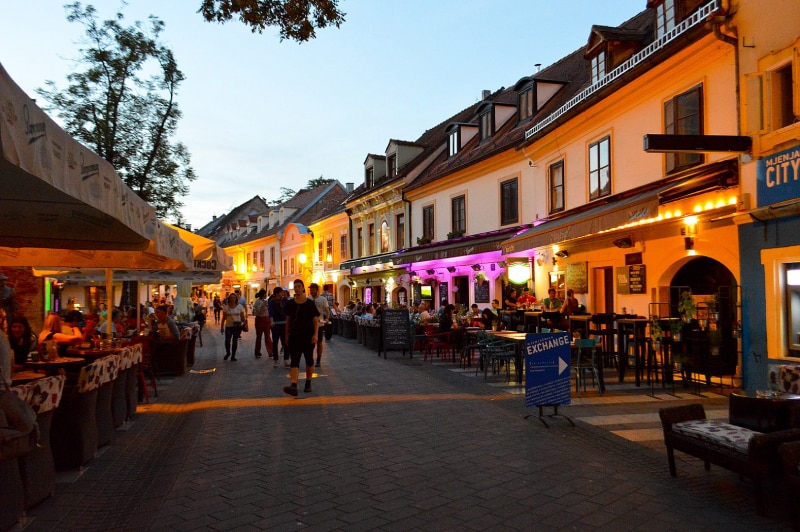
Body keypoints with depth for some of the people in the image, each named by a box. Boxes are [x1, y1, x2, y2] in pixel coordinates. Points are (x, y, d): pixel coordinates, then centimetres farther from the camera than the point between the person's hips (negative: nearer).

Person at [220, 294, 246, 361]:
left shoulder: (239, 306, 1)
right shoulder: (226, 306, 1)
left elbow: (242, 317, 4)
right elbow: (224, 317, 4)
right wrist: (222, 327, 2)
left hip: (237, 326, 1)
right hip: (228, 326, 0)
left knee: (235, 341, 5)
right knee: (227, 341, -10)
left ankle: (233, 356, 17)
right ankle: (228, 353, 18)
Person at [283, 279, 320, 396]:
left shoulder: (309, 303, -4)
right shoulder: (290, 304, 5)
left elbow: (316, 320, -5)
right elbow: (288, 320, 12)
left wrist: (316, 334, -16)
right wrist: (287, 336, 12)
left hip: (308, 336, -1)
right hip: (294, 336, 1)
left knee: (309, 360, 11)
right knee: (294, 361, -10)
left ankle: (308, 383, 28)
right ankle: (294, 386, -21)